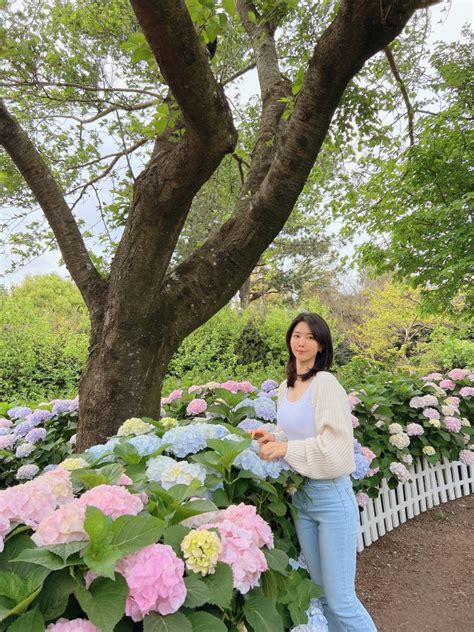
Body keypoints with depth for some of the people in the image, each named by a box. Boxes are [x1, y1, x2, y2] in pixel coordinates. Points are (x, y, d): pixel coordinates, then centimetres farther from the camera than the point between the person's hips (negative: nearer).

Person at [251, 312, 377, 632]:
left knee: (341, 600, 4)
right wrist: (273, 439, -1)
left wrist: (285, 448, -18)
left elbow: (337, 445, -20)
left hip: (332, 497, -7)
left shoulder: (325, 383, -16)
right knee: (323, 593, 19)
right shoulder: (285, 387, 7)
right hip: (300, 497, 7)